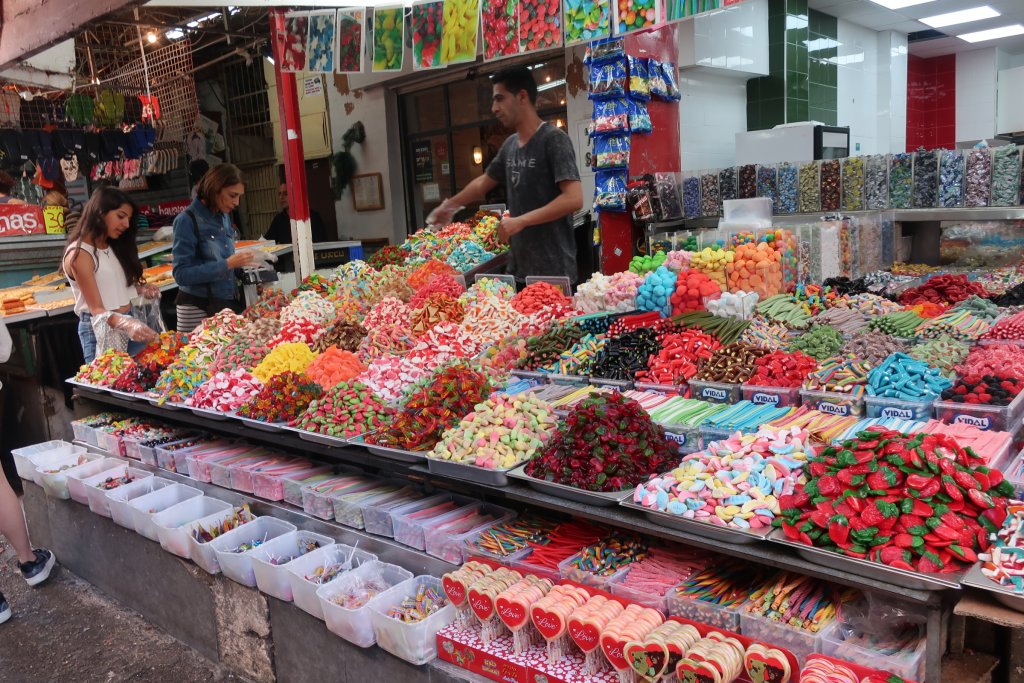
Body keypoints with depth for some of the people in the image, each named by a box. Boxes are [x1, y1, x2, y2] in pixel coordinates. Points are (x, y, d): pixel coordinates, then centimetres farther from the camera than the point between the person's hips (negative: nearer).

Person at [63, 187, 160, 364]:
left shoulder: (113, 246, 12)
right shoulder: (79, 254, -13)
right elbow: (97, 310, -19)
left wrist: (141, 289, -4)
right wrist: (127, 325, -37)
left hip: (130, 323, 7)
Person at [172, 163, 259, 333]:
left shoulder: (224, 216, 7)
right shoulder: (187, 220, -12)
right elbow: (182, 274, -18)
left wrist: (240, 261, 0)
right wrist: (228, 264, -24)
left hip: (226, 302, 6)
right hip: (197, 307, -6)